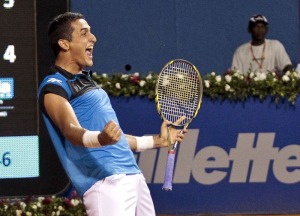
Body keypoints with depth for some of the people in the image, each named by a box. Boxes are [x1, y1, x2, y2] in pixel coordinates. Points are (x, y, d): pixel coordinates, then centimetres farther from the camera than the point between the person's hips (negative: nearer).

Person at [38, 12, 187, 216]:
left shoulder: (86, 81, 24)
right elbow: (71, 131, -23)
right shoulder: (53, 87, -5)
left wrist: (158, 141, 35)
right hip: (105, 182, -9)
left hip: (134, 176, 9)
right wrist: (100, 139, -42)